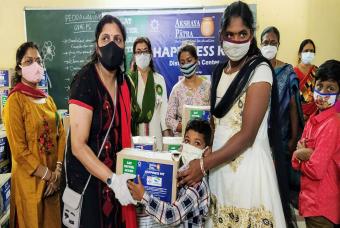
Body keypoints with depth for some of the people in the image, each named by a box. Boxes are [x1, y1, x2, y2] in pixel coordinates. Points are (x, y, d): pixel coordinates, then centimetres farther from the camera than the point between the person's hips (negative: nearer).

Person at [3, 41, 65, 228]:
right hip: (30, 179, -6)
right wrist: (48, 175, -13)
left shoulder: (48, 99, 8)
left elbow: (60, 134, 4)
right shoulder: (15, 100, -12)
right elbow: (19, 150, -17)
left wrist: (57, 171, -6)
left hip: (54, 178, 6)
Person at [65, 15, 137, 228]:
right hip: (88, 177, -6)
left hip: (117, 172, 6)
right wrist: (112, 179, -28)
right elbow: (78, 146, -22)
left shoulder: (123, 82, 2)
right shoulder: (85, 81, -19)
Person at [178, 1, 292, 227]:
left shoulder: (260, 71, -11)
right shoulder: (219, 71, 8)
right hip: (220, 162, 6)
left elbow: (247, 135, -18)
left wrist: (203, 164, -18)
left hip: (247, 164, -6)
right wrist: (204, 161, 0)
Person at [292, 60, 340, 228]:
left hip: (321, 205, -8)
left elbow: (316, 170, -25)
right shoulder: (314, 118, 4)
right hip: (311, 199, 8)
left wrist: (299, 156, -6)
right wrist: (300, 154, -15)